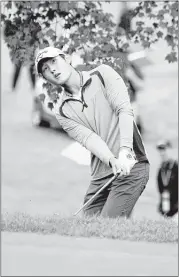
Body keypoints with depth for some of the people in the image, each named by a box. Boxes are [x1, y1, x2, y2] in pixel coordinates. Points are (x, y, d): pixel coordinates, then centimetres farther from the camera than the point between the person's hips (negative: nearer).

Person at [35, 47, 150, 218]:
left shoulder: (103, 74, 3)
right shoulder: (62, 111, 9)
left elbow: (124, 110, -9)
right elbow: (88, 138, -6)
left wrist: (124, 152, -24)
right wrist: (112, 161, -26)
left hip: (131, 166, -4)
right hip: (99, 177, 4)